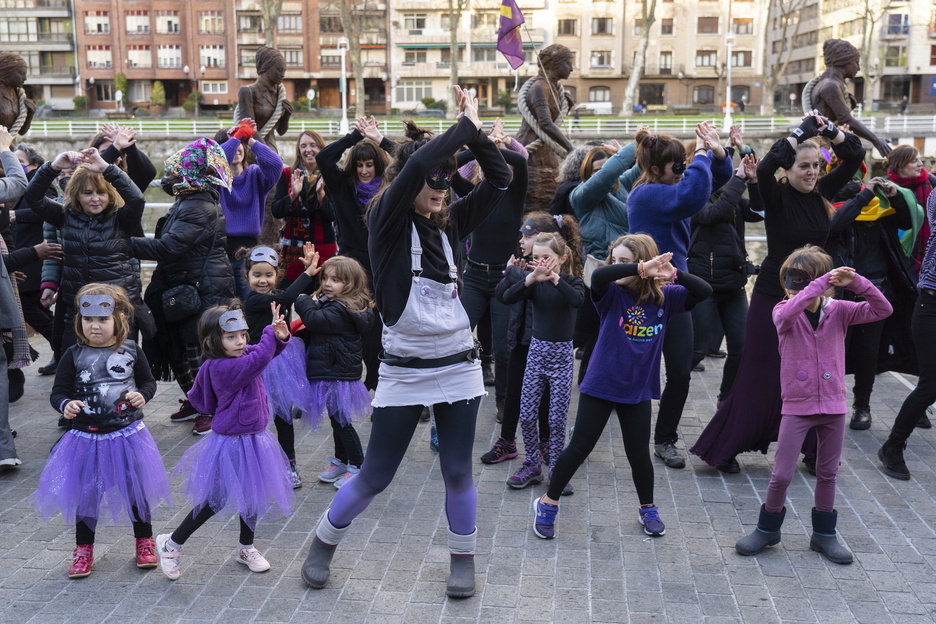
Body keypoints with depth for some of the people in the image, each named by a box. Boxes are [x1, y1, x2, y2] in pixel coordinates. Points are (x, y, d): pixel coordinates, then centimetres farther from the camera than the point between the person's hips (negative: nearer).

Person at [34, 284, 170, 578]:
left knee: (136, 488, 11)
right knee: (85, 492, 10)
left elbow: (149, 382, 8)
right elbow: (59, 392, -4)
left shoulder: (131, 351, -3)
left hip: (128, 434, 0)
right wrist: (65, 405, -25)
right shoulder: (74, 355, -6)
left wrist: (142, 395, -13)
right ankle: (84, 550, 28)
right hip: (86, 438, 0)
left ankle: (145, 542, 31)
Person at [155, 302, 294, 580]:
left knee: (252, 495, 18)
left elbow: (268, 351, 12)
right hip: (232, 444, -9)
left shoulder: (242, 355, 0)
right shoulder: (223, 368, -26)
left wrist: (279, 336, -8)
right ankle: (171, 543, 20)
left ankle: (246, 548, 37)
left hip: (254, 439, 9)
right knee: (216, 500, 2)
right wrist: (271, 332, -24)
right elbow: (259, 359, -36)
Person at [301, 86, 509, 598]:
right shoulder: (387, 221, -9)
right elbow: (417, 164, -25)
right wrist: (465, 125, -15)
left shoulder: (449, 224, 6)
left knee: (458, 472, 10)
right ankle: (323, 543, 29)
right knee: (375, 475, 6)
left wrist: (476, 131, -6)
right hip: (405, 370, -4)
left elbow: (500, 180, 2)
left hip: (458, 366, 4)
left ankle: (463, 559, 29)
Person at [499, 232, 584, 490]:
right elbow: (507, 298, -17)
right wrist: (531, 277, -29)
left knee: (557, 418, 2)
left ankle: (556, 469, 14)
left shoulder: (572, 280, -5)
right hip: (536, 350, 2)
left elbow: (577, 300, -28)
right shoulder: (534, 279, -1)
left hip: (561, 353, -2)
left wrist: (554, 278, -35)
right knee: (526, 415, 3)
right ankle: (532, 465, 19)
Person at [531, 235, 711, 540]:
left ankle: (648, 509, 36)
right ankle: (548, 504, 23)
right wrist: (641, 268, -44)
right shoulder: (612, 294, -11)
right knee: (579, 448, 6)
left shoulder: (664, 297, -4)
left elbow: (704, 291, -12)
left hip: (637, 390, 2)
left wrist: (674, 274, -29)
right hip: (600, 386, -2)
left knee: (639, 454, 14)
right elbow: (598, 275, -33)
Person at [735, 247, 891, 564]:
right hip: (797, 406, -2)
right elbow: (788, 313, -33)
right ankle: (767, 528, 21)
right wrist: (822, 282, -33)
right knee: (782, 474, 0)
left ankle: (824, 534, 30)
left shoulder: (838, 311, -2)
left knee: (828, 472, 14)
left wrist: (856, 282, -23)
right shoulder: (784, 312, -8)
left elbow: (882, 310, -10)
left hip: (833, 406, 2)